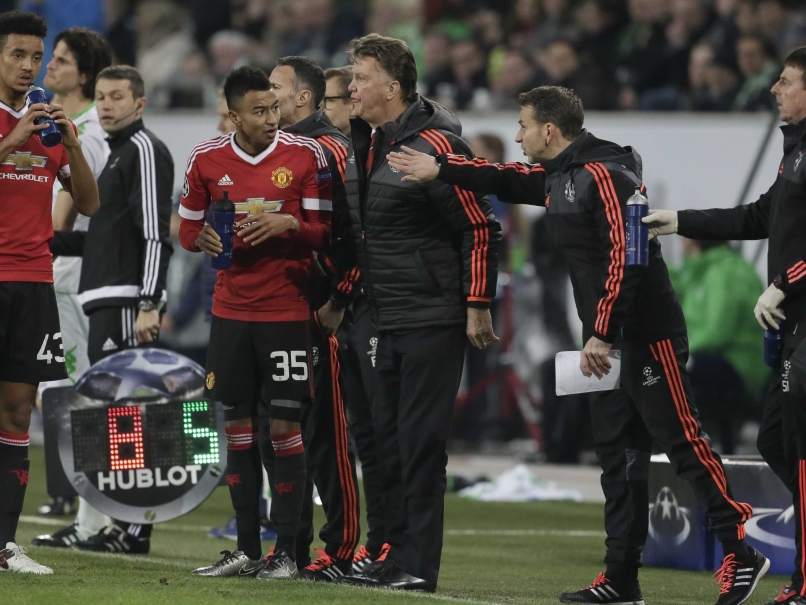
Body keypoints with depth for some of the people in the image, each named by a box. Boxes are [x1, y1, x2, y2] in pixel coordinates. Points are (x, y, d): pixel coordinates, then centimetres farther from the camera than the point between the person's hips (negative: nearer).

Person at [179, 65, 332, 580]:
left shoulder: (306, 155, -3)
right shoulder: (206, 160, 4)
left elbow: (323, 232, -1)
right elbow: (188, 228, 13)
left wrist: (287, 224, -20)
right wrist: (205, 239, -9)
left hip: (287, 310, -3)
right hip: (231, 310, 3)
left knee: (284, 426, -5)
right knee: (238, 425, 5)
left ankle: (287, 551, 0)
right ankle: (247, 549, 13)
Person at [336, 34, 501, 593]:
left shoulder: (434, 145, -15)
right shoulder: (368, 145, 12)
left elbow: (481, 228, -14)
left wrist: (477, 306, -15)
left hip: (433, 322, -9)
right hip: (389, 322, 9)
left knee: (421, 440, -7)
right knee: (390, 438, 10)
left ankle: (418, 566, -4)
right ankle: (397, 557, 17)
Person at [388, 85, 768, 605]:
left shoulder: (605, 175, -16)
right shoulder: (557, 177, 13)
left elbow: (624, 259, -23)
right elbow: (504, 180, 31)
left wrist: (602, 335, -23)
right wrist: (439, 169, 29)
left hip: (647, 336, -10)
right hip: (609, 341, 10)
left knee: (683, 441, -10)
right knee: (618, 453, 9)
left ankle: (742, 554, -9)